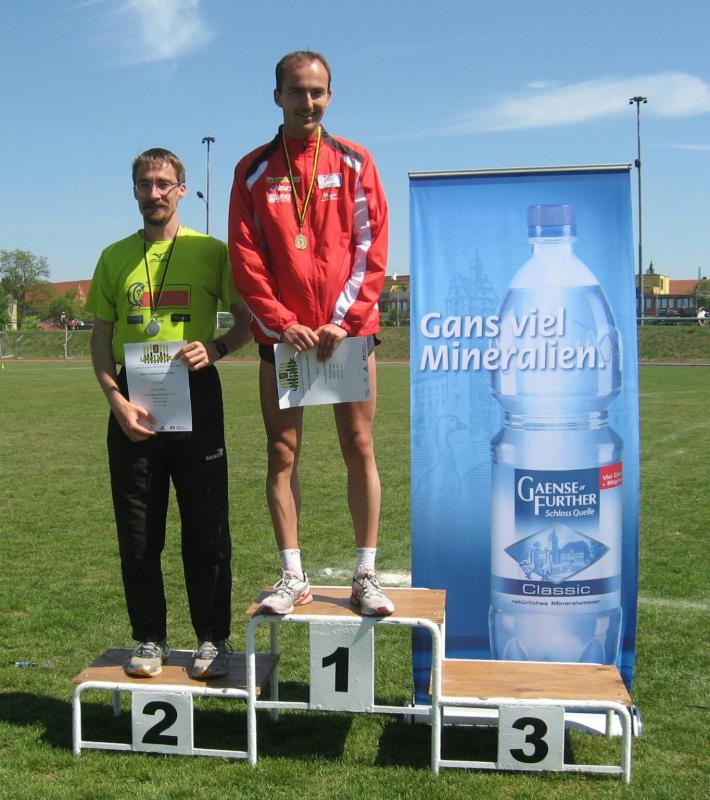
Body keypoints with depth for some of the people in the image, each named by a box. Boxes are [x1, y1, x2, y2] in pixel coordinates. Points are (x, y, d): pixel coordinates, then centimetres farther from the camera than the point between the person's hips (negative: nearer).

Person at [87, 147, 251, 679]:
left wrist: (214, 349, -15)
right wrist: (117, 401, -4)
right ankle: (150, 639, 21)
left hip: (195, 396, -2)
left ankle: (213, 639, 15)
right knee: (138, 531, 6)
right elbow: (101, 338, 10)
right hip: (132, 401, 3)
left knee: (206, 528, 1)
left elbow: (247, 320, 5)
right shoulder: (115, 258, 12)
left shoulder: (211, 251, 4)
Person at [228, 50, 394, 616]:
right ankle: (293, 577, 11)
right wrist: (283, 323, -11)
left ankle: (366, 575, 9)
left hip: (348, 331, 0)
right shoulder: (254, 171, 6)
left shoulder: (354, 163, 6)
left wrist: (343, 321, -10)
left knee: (360, 449, 1)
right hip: (280, 334, 1)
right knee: (282, 453, 2)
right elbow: (245, 257, 1)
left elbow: (372, 247, -1)